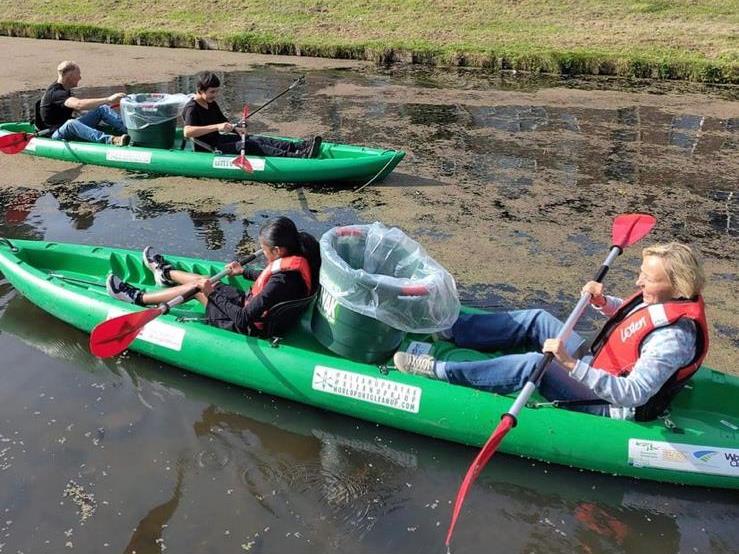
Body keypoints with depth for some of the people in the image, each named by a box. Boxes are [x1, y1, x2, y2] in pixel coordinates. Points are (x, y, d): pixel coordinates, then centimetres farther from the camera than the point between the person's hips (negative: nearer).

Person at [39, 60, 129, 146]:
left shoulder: (65, 90, 10)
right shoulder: (55, 92, -21)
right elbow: (79, 105, -39)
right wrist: (108, 99, -44)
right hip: (57, 135, -9)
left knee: (102, 109, -4)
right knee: (71, 123, -42)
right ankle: (111, 140, -62)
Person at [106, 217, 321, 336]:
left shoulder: (282, 282, -38)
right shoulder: (296, 260, -10)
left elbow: (244, 318, -34)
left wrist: (212, 293, -25)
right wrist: (244, 272, 18)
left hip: (250, 327, -8)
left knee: (197, 288, 3)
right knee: (202, 280, 21)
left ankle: (139, 298, 25)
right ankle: (165, 273, 53)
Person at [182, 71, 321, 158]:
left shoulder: (212, 104, 11)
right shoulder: (191, 109, -18)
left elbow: (224, 121, 25)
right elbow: (187, 132, -35)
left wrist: (236, 129, 1)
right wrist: (216, 127, -41)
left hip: (218, 140, 9)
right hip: (207, 150, -9)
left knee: (257, 139, -9)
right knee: (249, 146, -23)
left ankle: (300, 146, -20)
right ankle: (298, 156, -34)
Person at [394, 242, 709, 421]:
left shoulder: (673, 336, -31)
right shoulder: (662, 298, -4)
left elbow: (632, 394, -35)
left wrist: (571, 365, -43)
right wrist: (602, 302, -5)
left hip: (612, 407, -9)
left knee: (535, 364, -29)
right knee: (538, 320, 0)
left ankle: (440, 372, -21)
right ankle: (449, 328, 5)